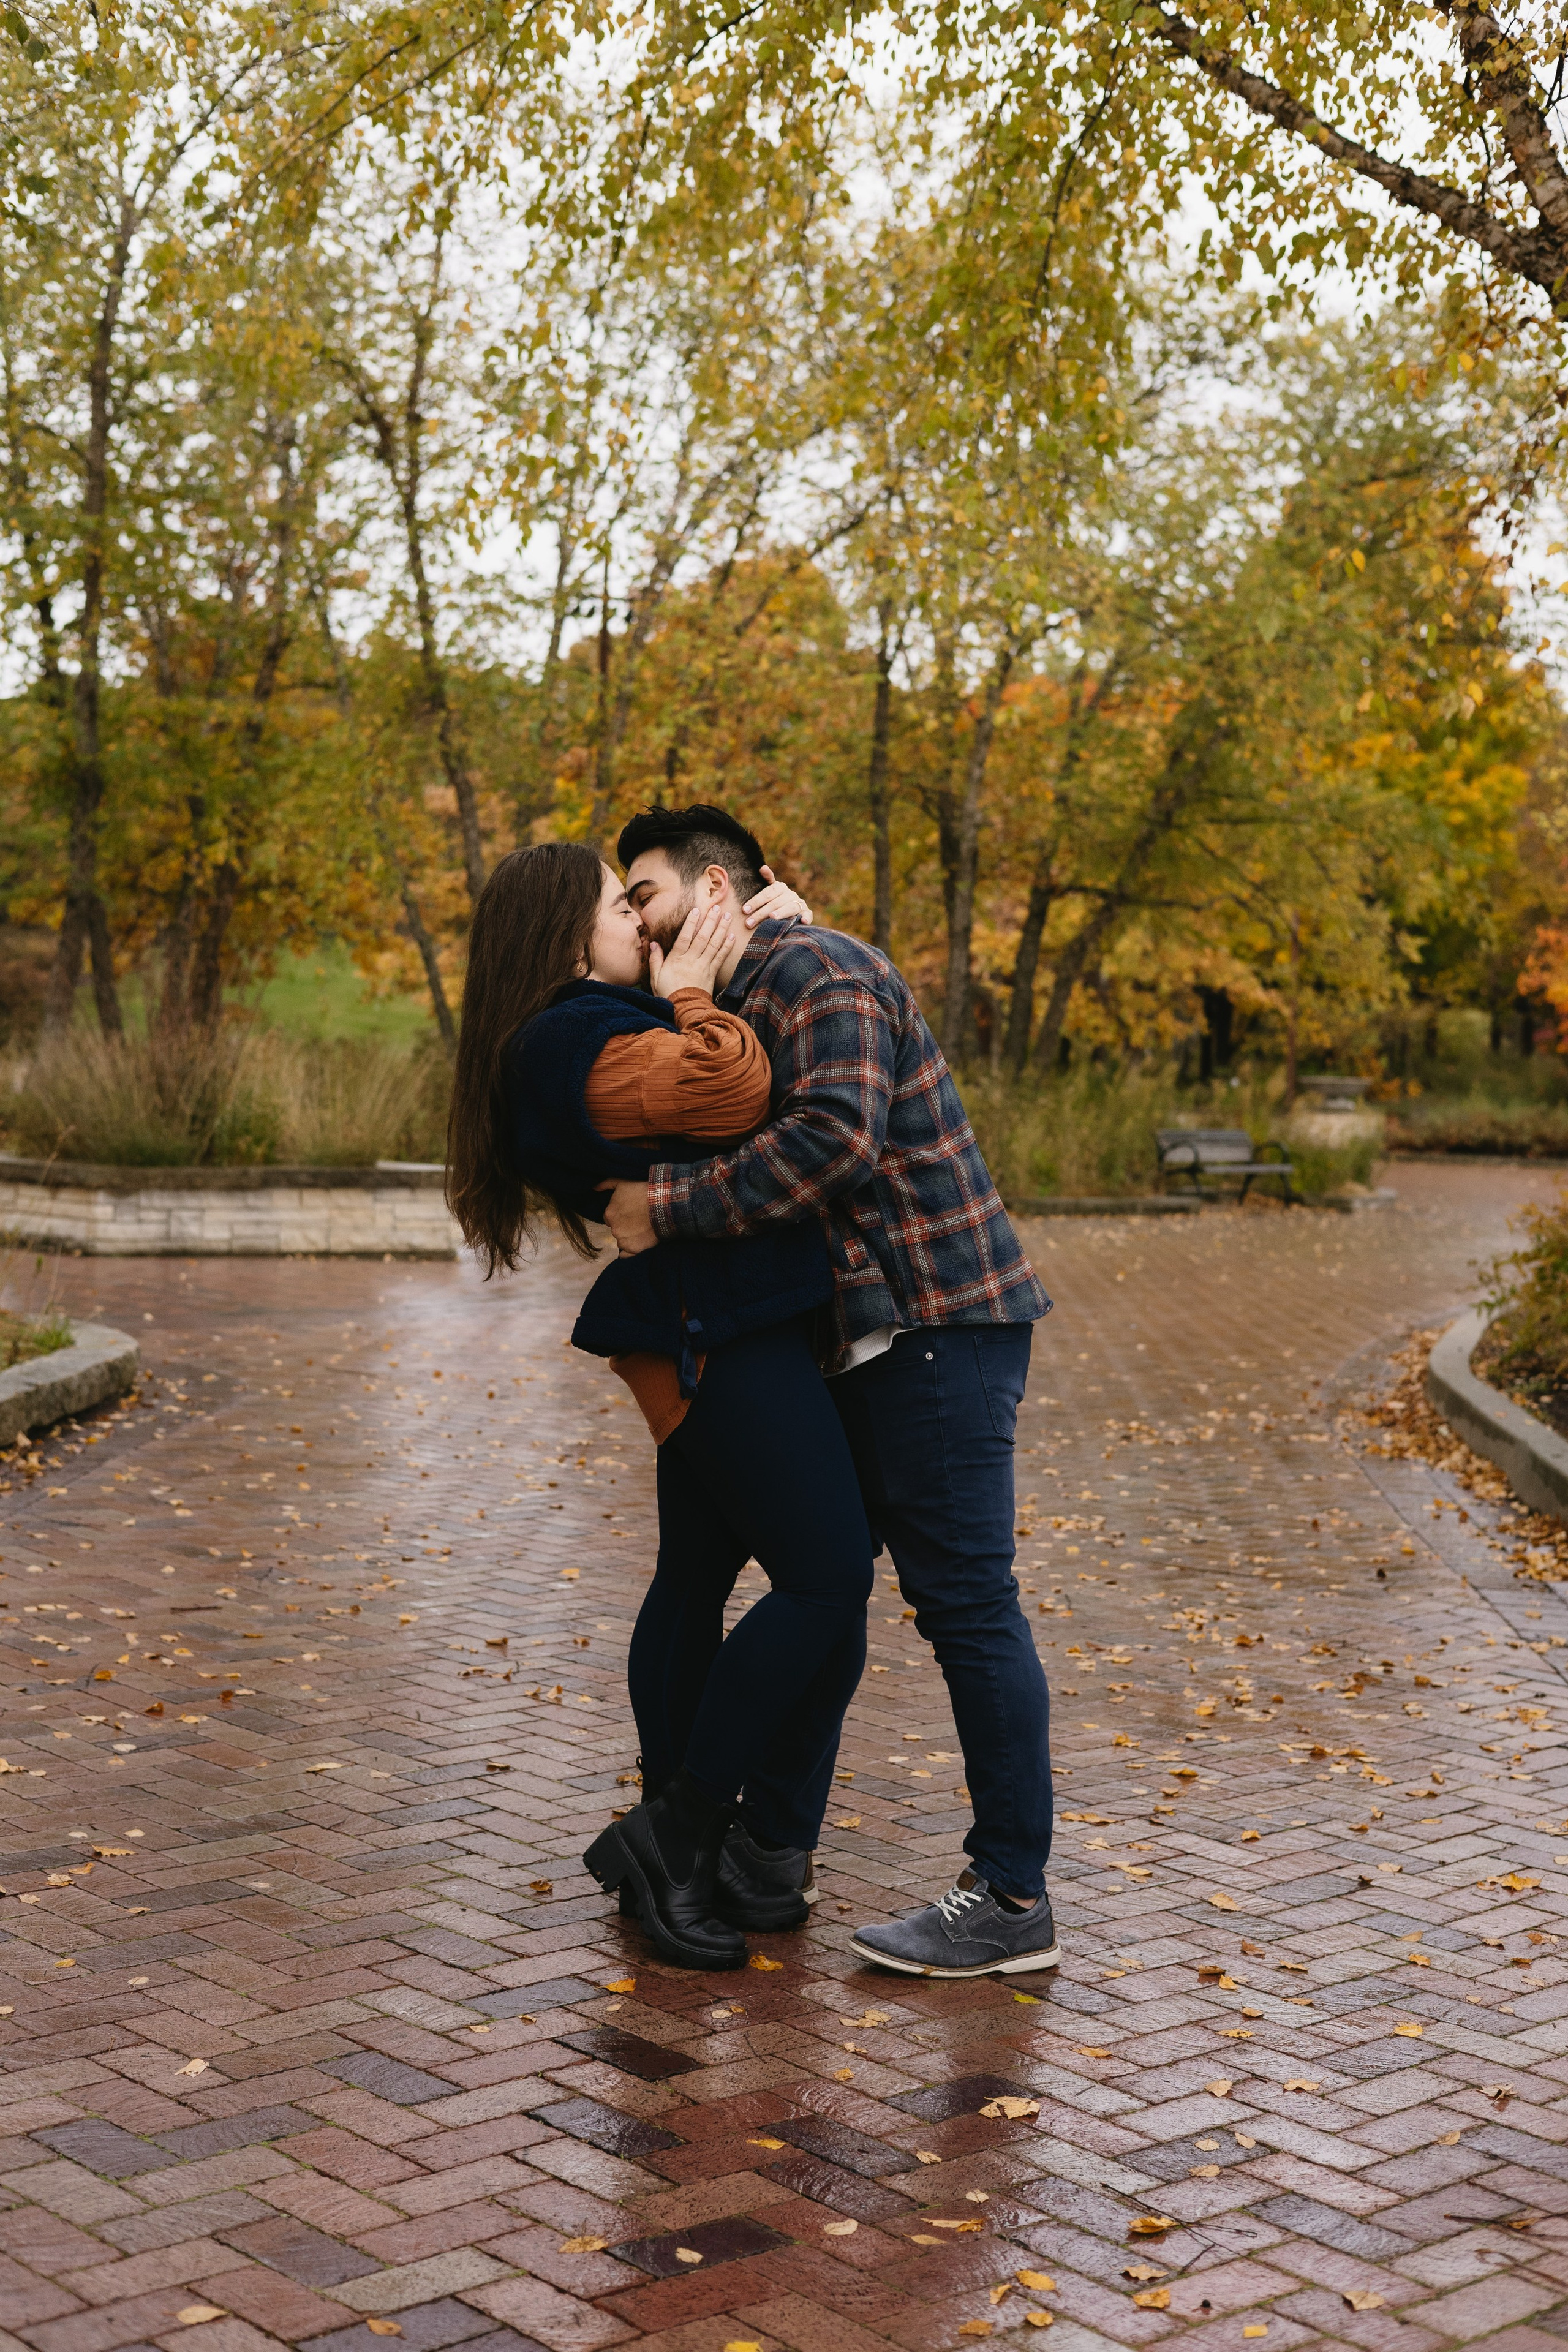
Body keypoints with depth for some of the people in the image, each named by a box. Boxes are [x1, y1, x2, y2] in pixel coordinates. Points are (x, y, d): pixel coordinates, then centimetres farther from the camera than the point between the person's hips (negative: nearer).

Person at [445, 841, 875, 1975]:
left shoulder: (582, 1036, 17)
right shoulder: (578, 1043, -16)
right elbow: (733, 1090, -27)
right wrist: (692, 995, -10)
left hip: (706, 1338, 11)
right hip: (721, 1336, -11)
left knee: (696, 1579, 15)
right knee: (828, 1579, -11)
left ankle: (671, 1858, 26)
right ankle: (680, 1831, -3)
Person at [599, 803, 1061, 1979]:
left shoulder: (814, 969, -12)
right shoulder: (743, 1003, 21)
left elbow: (834, 1136, -27)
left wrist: (670, 1208, -23)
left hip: (940, 1322, -11)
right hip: (880, 1330, 11)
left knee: (965, 1597, -8)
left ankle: (1013, 1900, -3)